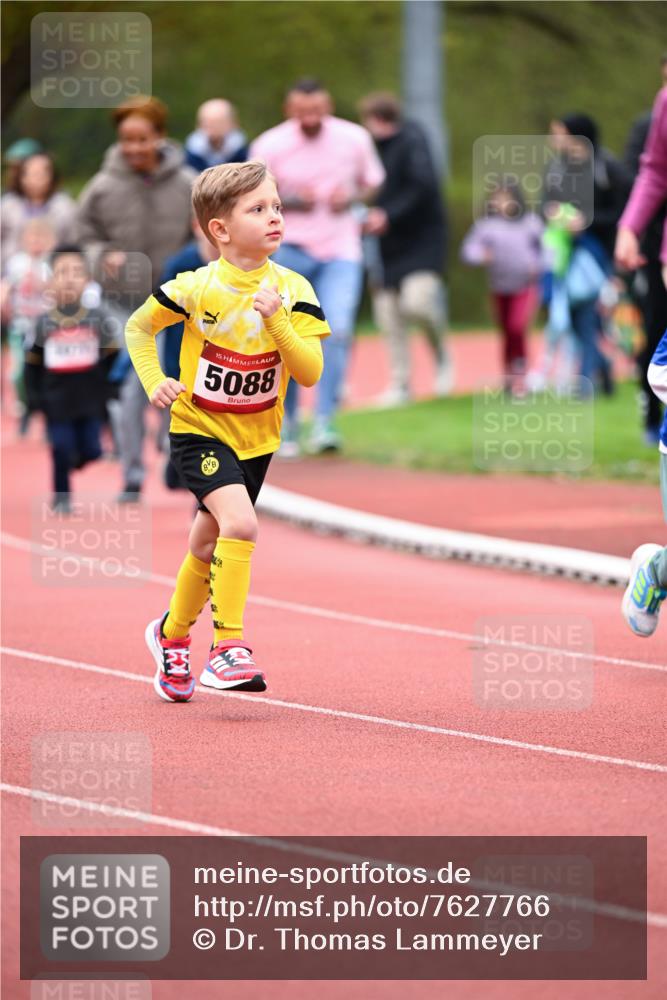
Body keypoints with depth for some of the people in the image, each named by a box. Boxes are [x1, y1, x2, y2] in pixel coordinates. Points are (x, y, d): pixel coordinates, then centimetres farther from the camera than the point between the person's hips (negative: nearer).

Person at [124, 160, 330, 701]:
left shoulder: (292, 291, -9)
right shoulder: (196, 288, -15)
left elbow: (310, 373, -14)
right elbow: (138, 327, 2)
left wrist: (278, 322, -27)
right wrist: (154, 382, -13)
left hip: (257, 438, 4)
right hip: (199, 429, -4)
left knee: (208, 545, 17)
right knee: (240, 522, -26)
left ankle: (172, 635, 41)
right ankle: (228, 646, -20)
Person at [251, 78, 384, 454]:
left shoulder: (354, 139, -3)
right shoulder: (269, 146, -6)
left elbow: (372, 183, 13)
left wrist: (351, 198, -10)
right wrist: (288, 200, -17)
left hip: (341, 251, 0)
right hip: (288, 250, 0)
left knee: (338, 330, -18)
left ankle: (325, 422, -15)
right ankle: (287, 423, 18)